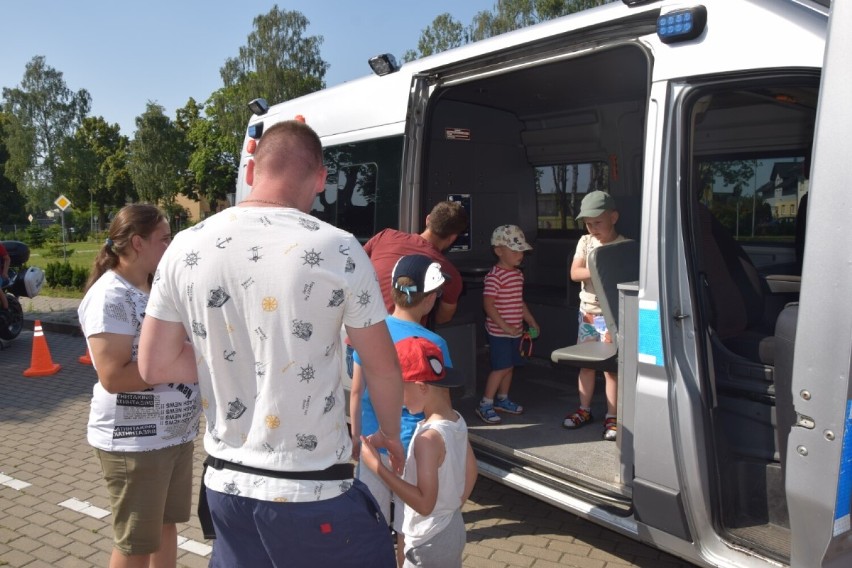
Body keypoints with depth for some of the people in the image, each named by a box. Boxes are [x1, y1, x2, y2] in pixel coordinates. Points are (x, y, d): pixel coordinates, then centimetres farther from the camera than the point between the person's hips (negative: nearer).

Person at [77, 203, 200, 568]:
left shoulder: (154, 288, 9)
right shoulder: (110, 296, -18)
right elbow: (113, 376, -24)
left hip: (176, 432, 8)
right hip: (133, 441, -8)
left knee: (166, 525, 20)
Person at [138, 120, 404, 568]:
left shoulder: (185, 248, -4)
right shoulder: (337, 250, -15)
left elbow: (154, 367, 3)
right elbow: (382, 370, -5)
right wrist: (390, 435, 13)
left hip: (225, 485, 5)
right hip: (312, 492, -4)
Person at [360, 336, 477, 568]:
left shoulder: (429, 437, -29)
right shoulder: (457, 421, -3)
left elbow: (424, 503, -29)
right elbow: (471, 471, 10)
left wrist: (377, 466, -29)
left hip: (430, 542, -8)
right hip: (453, 529, 9)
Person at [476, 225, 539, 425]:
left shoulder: (518, 274, 11)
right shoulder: (495, 276, -18)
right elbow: (488, 305, -21)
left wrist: (531, 320, 20)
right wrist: (504, 326, -24)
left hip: (515, 331, 8)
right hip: (499, 332, -8)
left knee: (510, 366, 15)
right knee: (502, 367, -8)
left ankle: (502, 399, 31)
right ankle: (485, 405, 2)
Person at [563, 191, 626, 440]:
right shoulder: (585, 242, 3)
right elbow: (574, 273, -6)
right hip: (586, 313, 5)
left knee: (611, 366, 1)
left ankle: (611, 417, 13)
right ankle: (584, 410, 27)